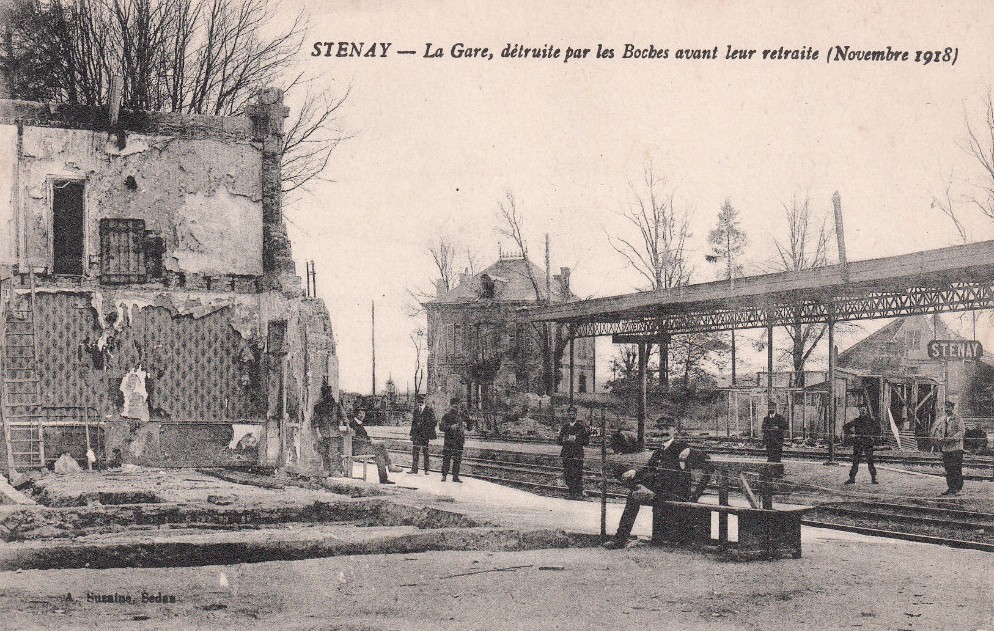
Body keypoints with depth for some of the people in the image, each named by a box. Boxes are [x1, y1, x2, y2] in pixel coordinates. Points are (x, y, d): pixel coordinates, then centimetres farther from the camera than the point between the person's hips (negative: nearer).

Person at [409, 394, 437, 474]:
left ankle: (426, 470, 6)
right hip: (416, 434, 4)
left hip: (425, 434, -4)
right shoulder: (416, 410, 13)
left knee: (425, 452, 1)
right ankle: (414, 468, 3)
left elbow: (433, 422, -1)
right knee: (415, 451, 0)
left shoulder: (429, 410, -2)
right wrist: (412, 434, 13)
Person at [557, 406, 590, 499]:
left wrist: (576, 440, -12)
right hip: (566, 454, 4)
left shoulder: (581, 427, 1)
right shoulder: (565, 426, 14)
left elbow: (586, 441, 1)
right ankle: (572, 493, 13)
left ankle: (579, 493, -2)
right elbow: (559, 440, 18)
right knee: (567, 475, 4)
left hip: (577, 454, -4)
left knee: (577, 474, -9)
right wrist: (563, 440, -4)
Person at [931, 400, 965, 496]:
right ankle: (950, 488, 11)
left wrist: (951, 438, -19)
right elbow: (935, 429, 21)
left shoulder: (958, 419, -3)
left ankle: (958, 489, -5)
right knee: (948, 469, 6)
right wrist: (939, 439, 3)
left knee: (957, 469, -7)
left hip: (956, 447, -6)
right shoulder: (942, 420, 13)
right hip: (945, 447, 6)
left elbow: (961, 431, -10)